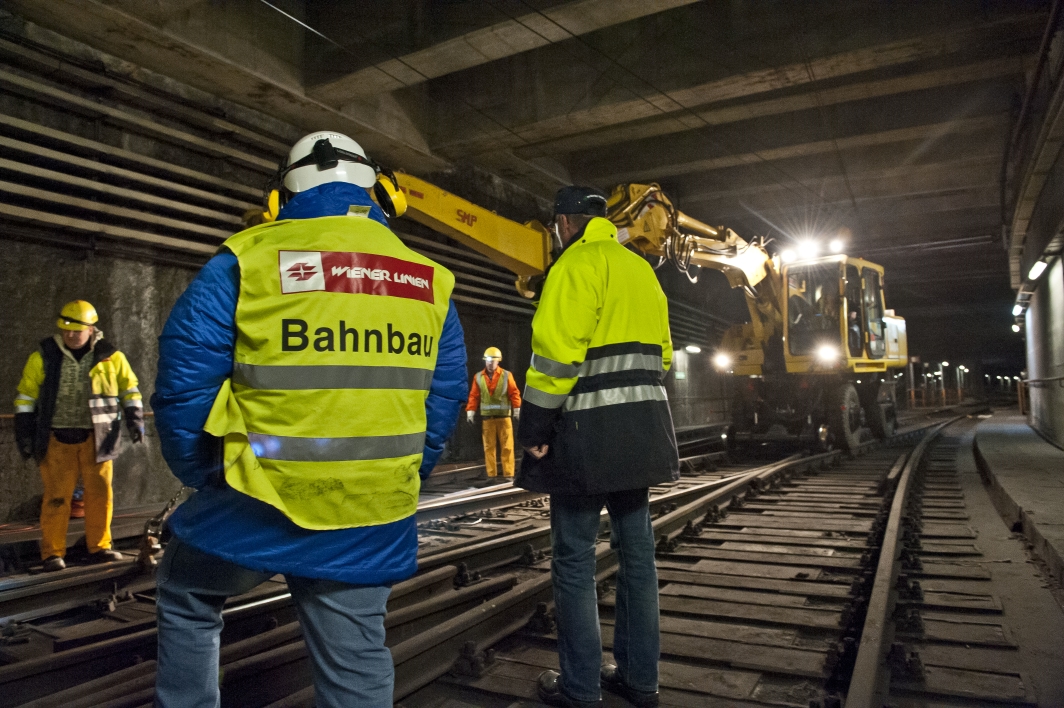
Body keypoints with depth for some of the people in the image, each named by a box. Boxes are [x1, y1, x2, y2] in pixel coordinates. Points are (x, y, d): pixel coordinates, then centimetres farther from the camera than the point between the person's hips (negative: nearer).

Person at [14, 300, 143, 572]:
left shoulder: (110, 357, 1)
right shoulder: (44, 357, 0)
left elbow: (129, 388, 10)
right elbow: (26, 396, 6)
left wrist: (135, 418, -1)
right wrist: (24, 433, 1)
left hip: (96, 437, 1)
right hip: (57, 438, -1)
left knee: (100, 492, 4)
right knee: (56, 496, 2)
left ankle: (99, 546, 16)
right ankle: (52, 553, 12)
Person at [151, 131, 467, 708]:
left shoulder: (247, 259, -6)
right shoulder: (428, 279, 6)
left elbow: (183, 377, -7)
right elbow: (446, 395, 8)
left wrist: (201, 475, 6)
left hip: (261, 504, -2)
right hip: (374, 519, 3)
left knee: (186, 598, 27)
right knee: (355, 659, 16)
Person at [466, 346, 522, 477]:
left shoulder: (506, 375, 2)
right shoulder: (478, 377, 6)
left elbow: (514, 394, 0)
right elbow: (474, 396, 6)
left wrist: (517, 411, -5)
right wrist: (470, 413, 1)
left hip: (504, 416, -1)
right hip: (486, 417, 1)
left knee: (507, 447, -1)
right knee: (489, 447, 4)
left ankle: (508, 474, 4)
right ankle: (491, 475, 10)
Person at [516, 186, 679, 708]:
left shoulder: (577, 264, -9)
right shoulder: (641, 269, 17)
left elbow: (556, 353, -18)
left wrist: (534, 430, -13)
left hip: (590, 430, -8)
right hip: (640, 430, 9)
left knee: (574, 558, 1)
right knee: (636, 550, 13)